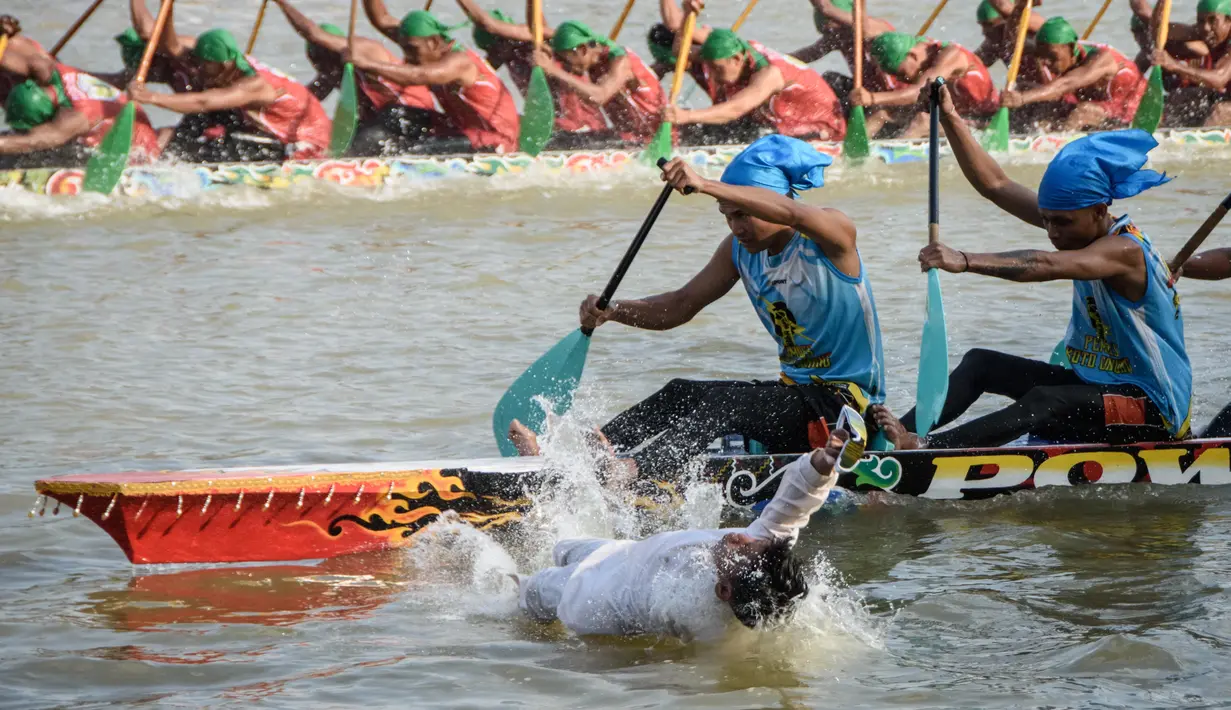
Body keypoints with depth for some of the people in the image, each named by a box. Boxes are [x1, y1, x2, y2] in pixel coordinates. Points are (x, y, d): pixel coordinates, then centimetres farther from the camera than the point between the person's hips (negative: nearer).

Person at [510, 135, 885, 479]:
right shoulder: (739, 250, 7)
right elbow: (681, 305, 7)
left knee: (724, 404, -28)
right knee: (683, 393, -12)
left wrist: (705, 185, -49)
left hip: (847, 402, -8)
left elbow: (790, 213, -38)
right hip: (796, 393, 8)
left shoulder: (832, 233, -15)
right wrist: (613, 310, -12)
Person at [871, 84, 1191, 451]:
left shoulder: (1125, 250, -23)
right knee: (980, 363, -1)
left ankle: (921, 448, -51)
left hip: (1154, 407, -10)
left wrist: (965, 261, -52)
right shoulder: (1078, 223, 4)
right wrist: (951, 119, -8)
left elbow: (1045, 266, -41)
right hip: (1091, 384, 10)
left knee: (1043, 403, -35)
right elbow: (995, 185, 2)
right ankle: (904, 432, -20)